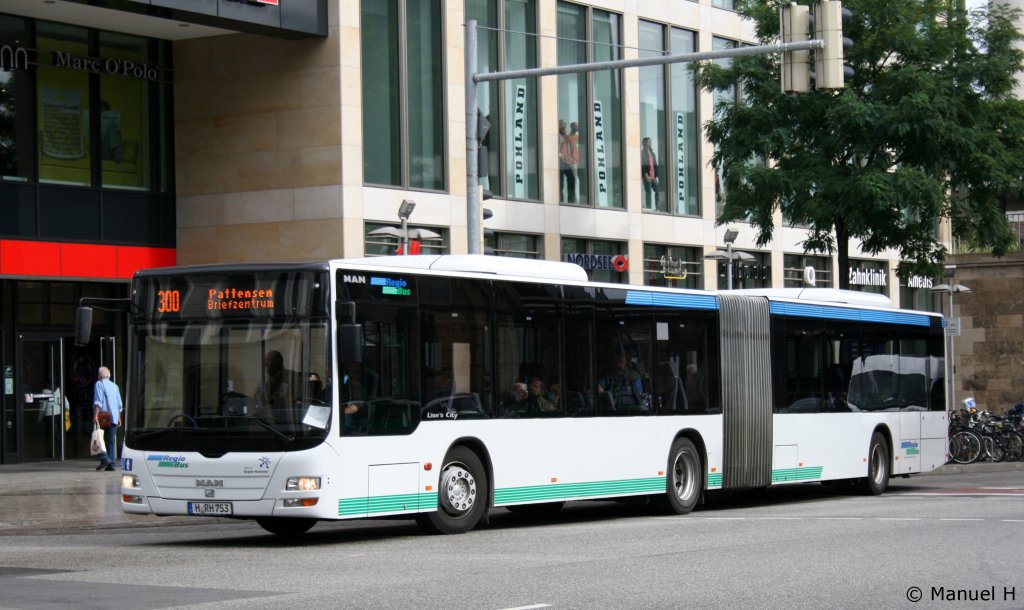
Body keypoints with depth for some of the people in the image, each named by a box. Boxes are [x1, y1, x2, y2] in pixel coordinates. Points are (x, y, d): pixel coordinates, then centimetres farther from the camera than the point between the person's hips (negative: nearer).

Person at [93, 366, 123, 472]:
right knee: (111, 441, 7)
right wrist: (119, 418, 26)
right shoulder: (115, 386, 19)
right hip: (114, 418, 6)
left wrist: (95, 415, -18)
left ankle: (104, 458, -18)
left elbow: (98, 402, -13)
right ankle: (111, 464, 2)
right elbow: (120, 405, 19)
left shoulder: (99, 384, -1)